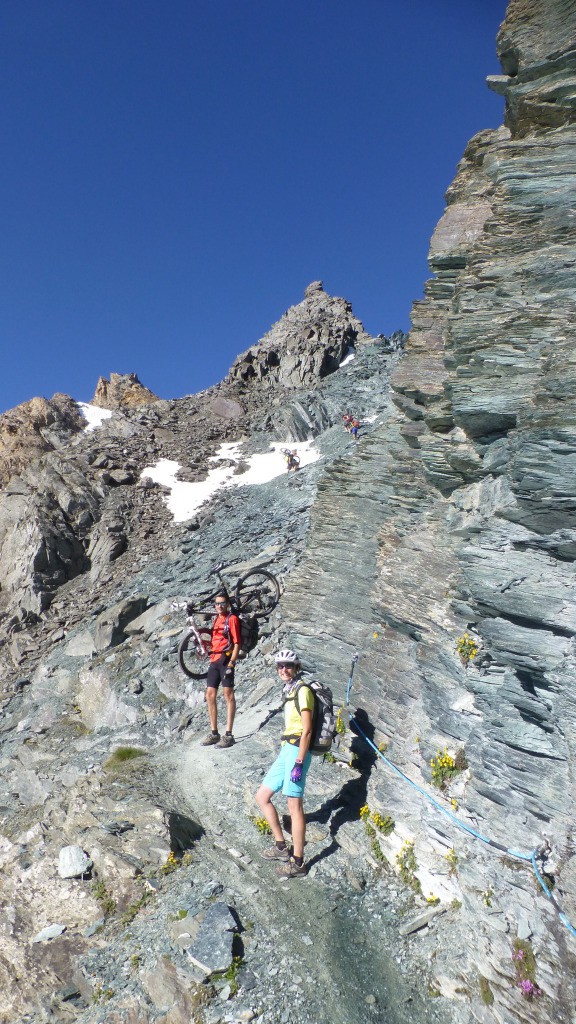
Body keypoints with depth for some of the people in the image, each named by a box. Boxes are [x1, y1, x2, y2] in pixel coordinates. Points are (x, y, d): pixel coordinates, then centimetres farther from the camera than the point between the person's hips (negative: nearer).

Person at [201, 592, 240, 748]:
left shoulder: (232, 619, -5)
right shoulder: (216, 619, 17)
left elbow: (237, 643, -10)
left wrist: (231, 663, -17)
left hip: (225, 659, -8)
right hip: (214, 660, 8)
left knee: (228, 694, -6)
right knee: (210, 695, 7)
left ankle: (228, 735, -4)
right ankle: (214, 733, 16)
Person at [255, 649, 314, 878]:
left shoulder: (303, 691, -12)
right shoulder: (290, 691, 15)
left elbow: (306, 730, -17)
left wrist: (299, 762, -20)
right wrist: (290, 756, 21)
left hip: (296, 752, -10)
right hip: (286, 751, 10)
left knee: (294, 807, -3)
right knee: (262, 797, 13)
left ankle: (298, 862, 8)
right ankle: (281, 847, 23)